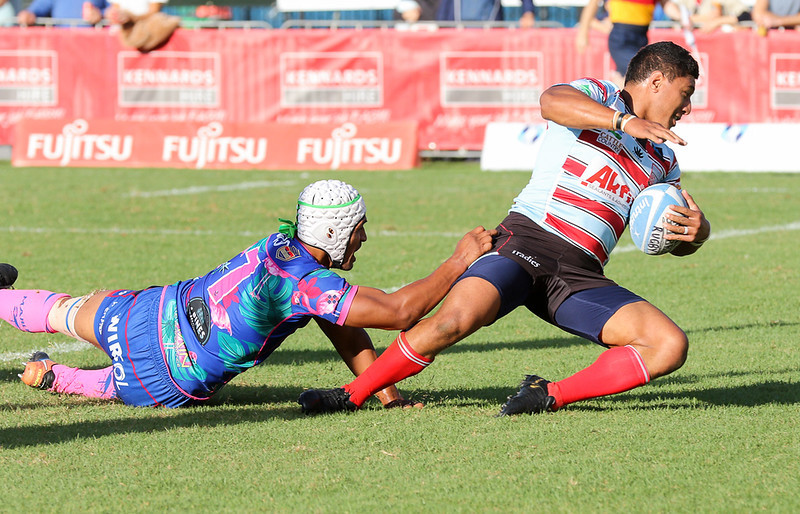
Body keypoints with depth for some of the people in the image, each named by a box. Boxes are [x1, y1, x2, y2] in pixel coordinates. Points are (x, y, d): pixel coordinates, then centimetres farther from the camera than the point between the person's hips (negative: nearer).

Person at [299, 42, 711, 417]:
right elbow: (552, 100, -17)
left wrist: (697, 230, 0)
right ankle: (351, 395, -12)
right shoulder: (597, 95, 7)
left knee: (671, 346, -14)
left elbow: (680, 244, 25)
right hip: (528, 239, -6)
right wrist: (623, 121, -30)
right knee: (455, 319, -30)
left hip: (581, 277, 6)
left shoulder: (662, 162, 26)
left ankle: (550, 395, -13)